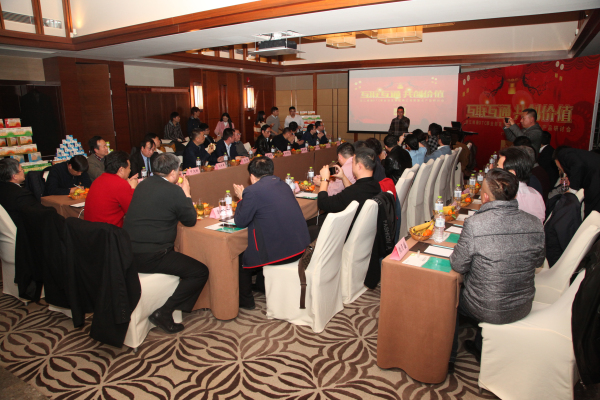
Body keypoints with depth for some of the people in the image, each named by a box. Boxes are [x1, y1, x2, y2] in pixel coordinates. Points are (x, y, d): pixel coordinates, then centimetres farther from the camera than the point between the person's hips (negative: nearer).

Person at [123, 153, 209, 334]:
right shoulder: (173, 191, -13)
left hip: (128, 253, 9)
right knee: (200, 272, -2)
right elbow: (191, 220, -2)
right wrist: (186, 193, 9)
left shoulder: (143, 185, 11)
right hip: (150, 257, -9)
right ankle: (164, 312, -4)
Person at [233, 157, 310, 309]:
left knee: (242, 258, 17)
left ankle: (245, 301, 32)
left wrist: (241, 198, 11)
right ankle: (261, 284, 49)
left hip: (280, 251, -8)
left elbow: (240, 222, -3)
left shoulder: (252, 191, -13)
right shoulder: (282, 184, 10)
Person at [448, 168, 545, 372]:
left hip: (487, 309, -4)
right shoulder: (535, 224, -12)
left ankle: (448, 358, 38)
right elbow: (538, 261, 5)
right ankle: (480, 347, 50)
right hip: (522, 308, 5)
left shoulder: (474, 224, -27)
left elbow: (458, 266, -15)